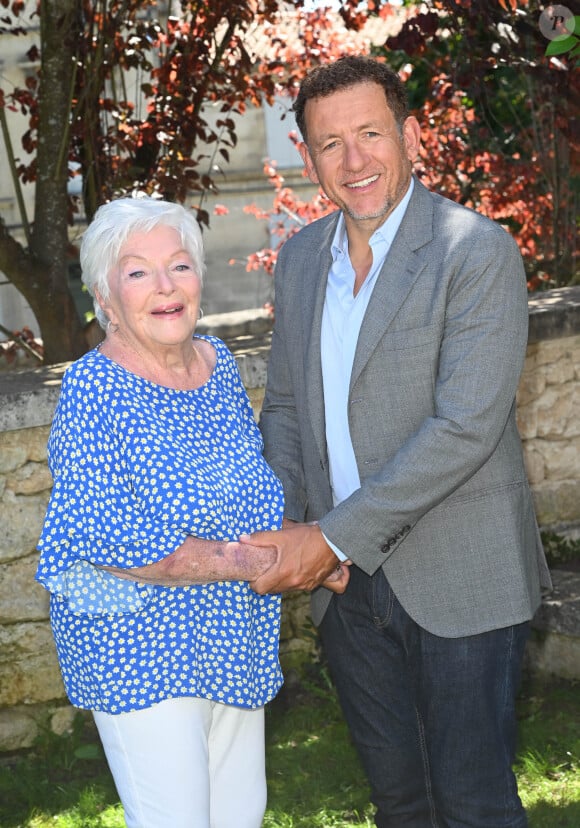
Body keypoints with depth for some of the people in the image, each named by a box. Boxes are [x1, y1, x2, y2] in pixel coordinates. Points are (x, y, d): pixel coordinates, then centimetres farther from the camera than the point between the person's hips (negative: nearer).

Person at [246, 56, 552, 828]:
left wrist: (334, 536, -21)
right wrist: (290, 526, -3)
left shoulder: (478, 252, -14)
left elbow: (466, 426, -21)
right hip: (348, 582, 6)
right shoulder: (302, 255, 8)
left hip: (458, 581, -6)